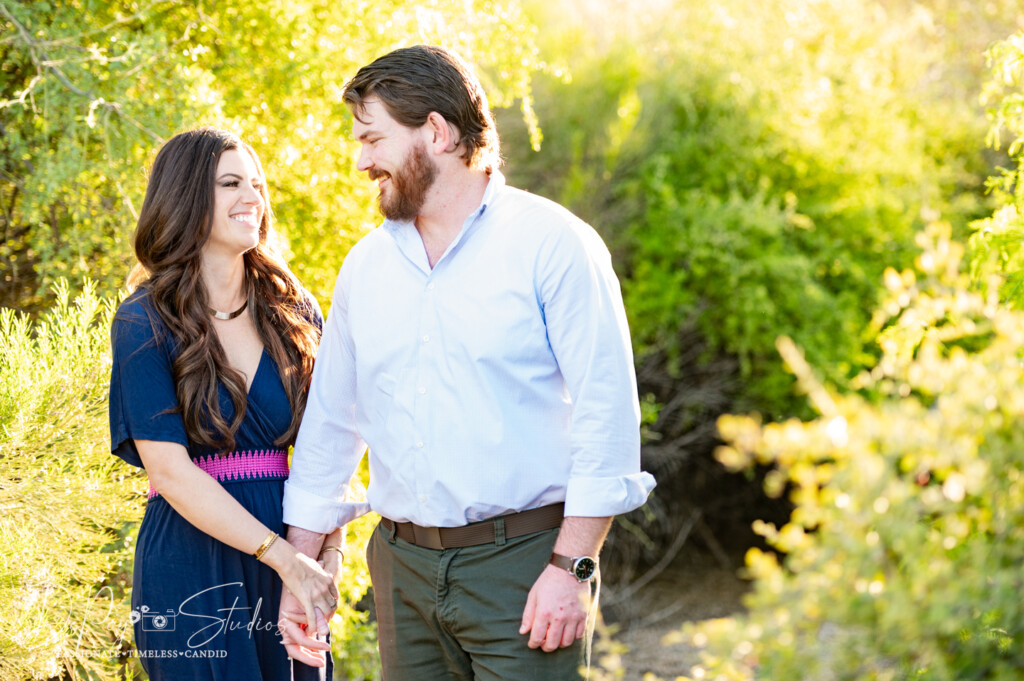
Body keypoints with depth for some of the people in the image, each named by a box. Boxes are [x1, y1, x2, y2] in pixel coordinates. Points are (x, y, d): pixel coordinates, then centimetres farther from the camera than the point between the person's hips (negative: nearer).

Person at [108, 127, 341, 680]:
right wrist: (284, 557, -19)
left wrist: (326, 554, -13)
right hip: (188, 566, -4)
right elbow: (169, 470, -13)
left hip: (289, 560, 4)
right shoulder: (144, 324, -5)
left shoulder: (292, 311, 8)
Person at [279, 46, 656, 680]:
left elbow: (608, 412, -10)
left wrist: (571, 569, -15)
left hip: (522, 560, -5)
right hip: (403, 567, 5)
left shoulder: (553, 243, -6)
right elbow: (330, 419, 17)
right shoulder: (366, 265, 12)